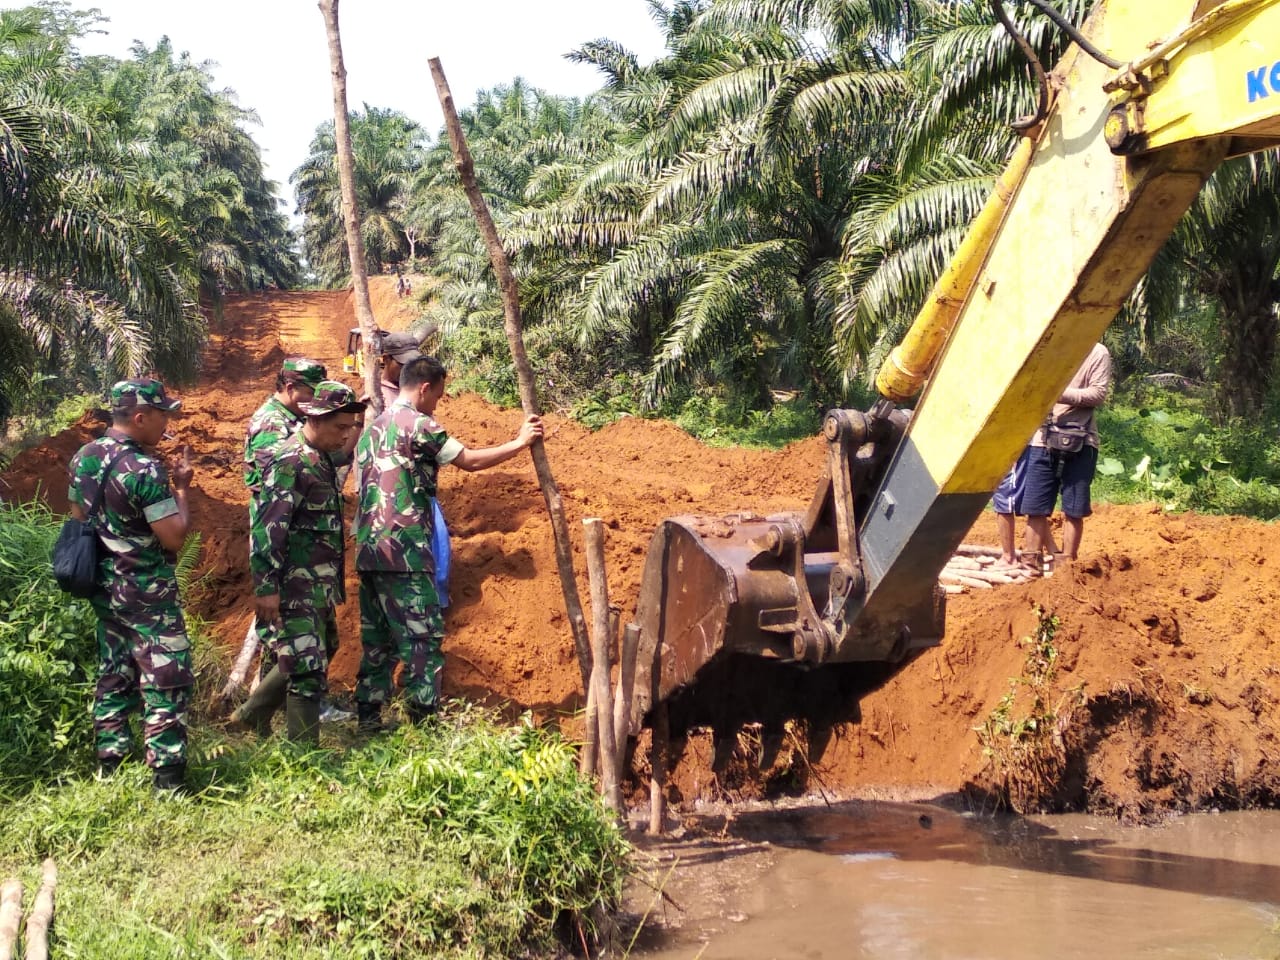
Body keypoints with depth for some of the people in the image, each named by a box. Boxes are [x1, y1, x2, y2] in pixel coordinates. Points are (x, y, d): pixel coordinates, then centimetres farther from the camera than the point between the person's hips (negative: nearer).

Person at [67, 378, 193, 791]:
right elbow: (174, 537, -20)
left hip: (104, 587, 8)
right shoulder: (144, 469, -22)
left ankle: (109, 769, 23)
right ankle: (167, 780, -2)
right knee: (167, 682, -2)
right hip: (147, 594, -8)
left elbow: (78, 515, 16)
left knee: (114, 678, 16)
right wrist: (181, 489, -8)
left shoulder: (83, 458, 4)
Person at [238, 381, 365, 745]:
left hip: (319, 587, 10)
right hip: (295, 588, -10)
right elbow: (268, 527, -22)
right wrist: (266, 587, -24)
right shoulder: (290, 462, -17)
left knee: (321, 652, 19)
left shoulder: (322, 459, 12)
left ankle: (249, 716, 33)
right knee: (307, 668, -7)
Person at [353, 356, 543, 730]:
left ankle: (368, 719, 14)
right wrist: (520, 442, 1)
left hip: (369, 550, 9)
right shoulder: (418, 423, -8)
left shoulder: (373, 427, 19)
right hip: (404, 551, -9)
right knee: (424, 636, -5)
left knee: (377, 639, 12)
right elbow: (469, 460, -8)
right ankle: (424, 720, -6)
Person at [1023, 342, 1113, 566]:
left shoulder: (1097, 353, -1)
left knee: (1073, 510, 3)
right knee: (1035, 508, 2)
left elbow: (1099, 394, -9)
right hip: (1043, 440, 3)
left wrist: (1060, 393, -20)